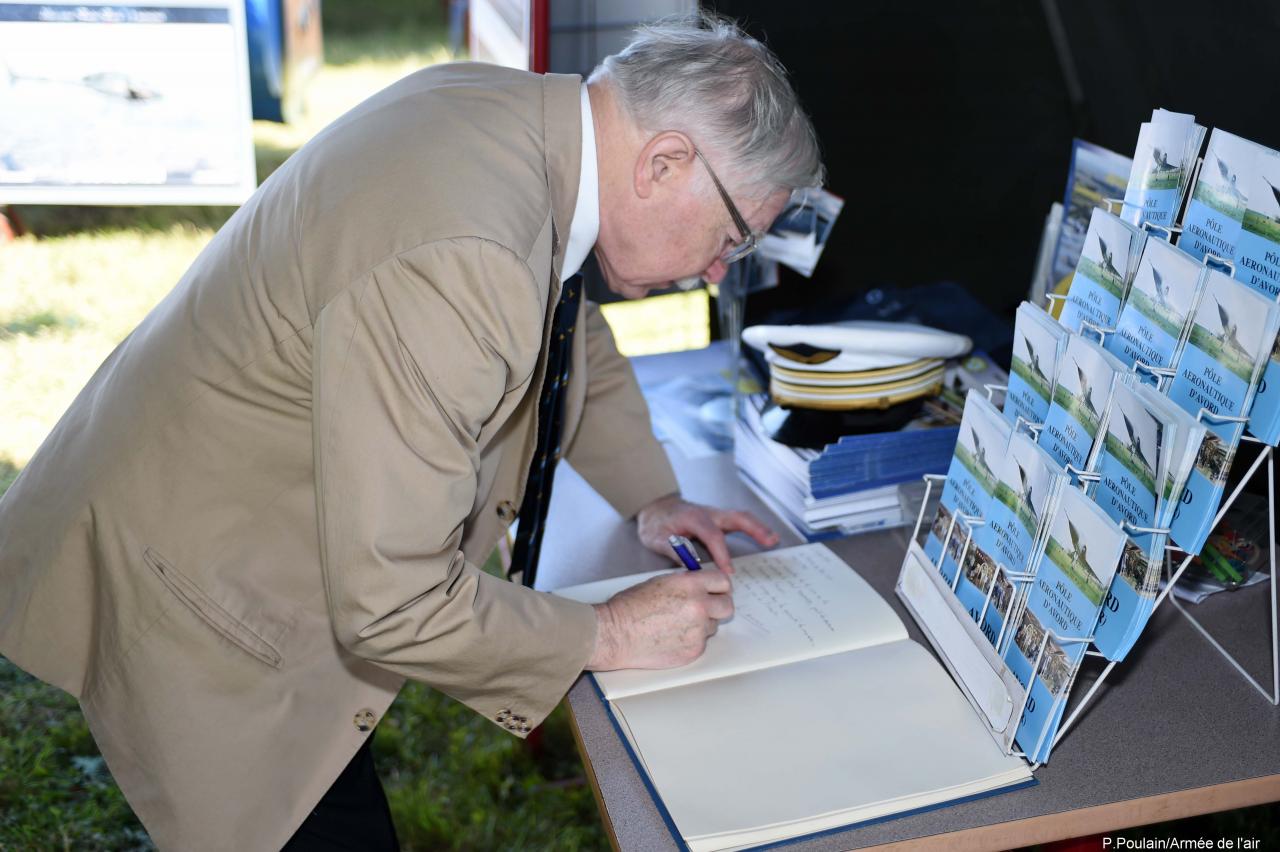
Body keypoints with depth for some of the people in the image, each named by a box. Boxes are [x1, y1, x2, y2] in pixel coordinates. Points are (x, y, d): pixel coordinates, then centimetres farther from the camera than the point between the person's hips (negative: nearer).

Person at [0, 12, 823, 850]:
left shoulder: (507, 106, -6)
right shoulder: (450, 262, -36)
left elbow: (576, 332, 16)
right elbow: (393, 606, -31)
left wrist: (651, 496, 8)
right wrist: (607, 635, -18)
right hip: (188, 586, -9)